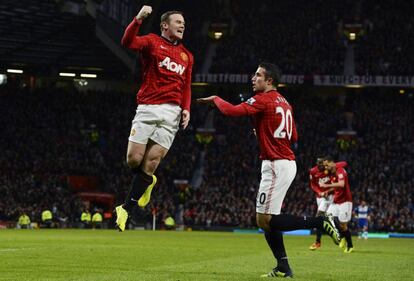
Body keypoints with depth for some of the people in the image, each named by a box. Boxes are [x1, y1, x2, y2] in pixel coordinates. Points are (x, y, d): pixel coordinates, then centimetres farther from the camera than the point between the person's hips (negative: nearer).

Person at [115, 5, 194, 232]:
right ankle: (147, 181, 28)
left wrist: (186, 108, 4)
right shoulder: (152, 42, 4)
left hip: (171, 113, 3)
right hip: (147, 109, -3)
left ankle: (126, 209, 6)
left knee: (151, 163, -3)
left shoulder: (186, 56, 19)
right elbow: (127, 42, -16)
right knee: (134, 159, -7)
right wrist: (138, 20, -30)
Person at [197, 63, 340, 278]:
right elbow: (294, 138, 21)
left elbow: (232, 111, -23)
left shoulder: (263, 100, -13)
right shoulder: (284, 102, 16)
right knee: (266, 220, 11)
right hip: (287, 162, 10)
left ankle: (320, 222, -10)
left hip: (276, 166, -10)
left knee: (264, 220, -10)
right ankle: (283, 268, 11)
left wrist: (215, 99, -4)